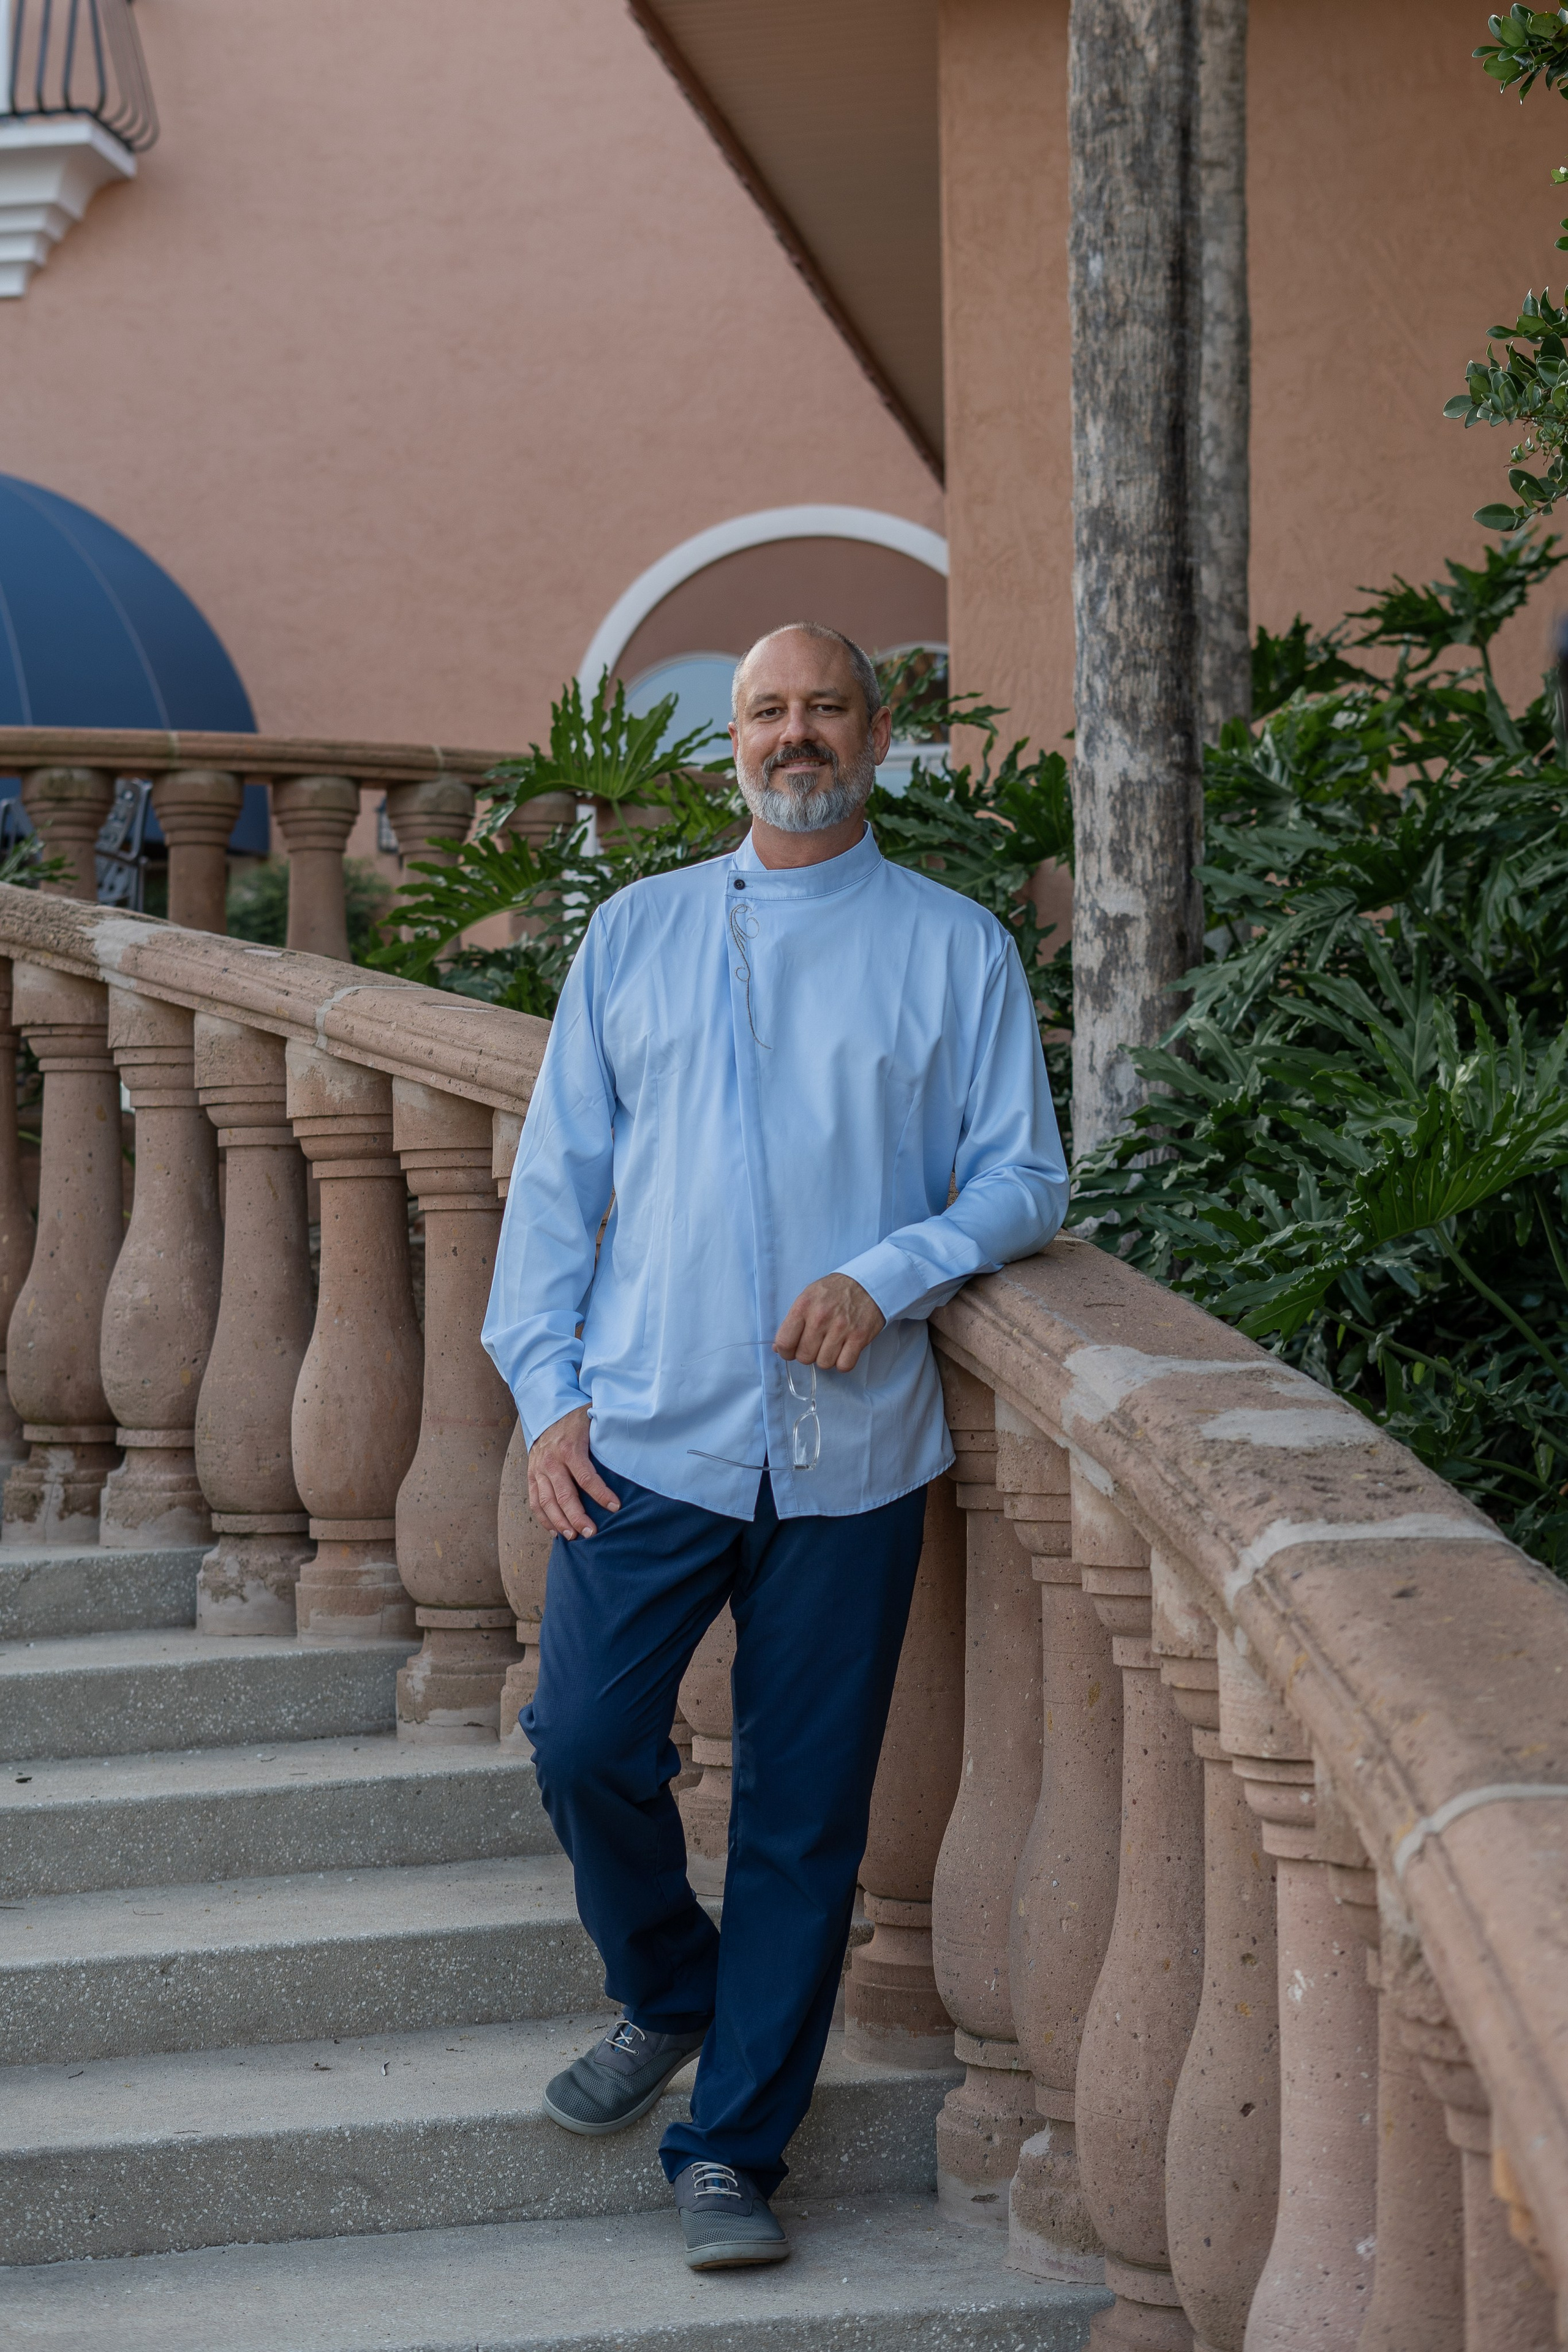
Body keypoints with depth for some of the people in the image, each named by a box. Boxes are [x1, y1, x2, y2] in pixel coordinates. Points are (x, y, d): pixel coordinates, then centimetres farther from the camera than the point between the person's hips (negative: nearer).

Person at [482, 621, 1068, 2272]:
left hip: (850, 1450, -1)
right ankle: (668, 1995, 25)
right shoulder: (635, 937, 11)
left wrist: (888, 1274, -13)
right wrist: (545, 1389, 1)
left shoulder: (955, 950, 6)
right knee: (584, 1742, -4)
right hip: (646, 1435, 1)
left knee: (804, 1811, 1)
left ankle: (733, 2149, 11)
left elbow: (1023, 1178, 5)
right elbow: (557, 1175, 10)